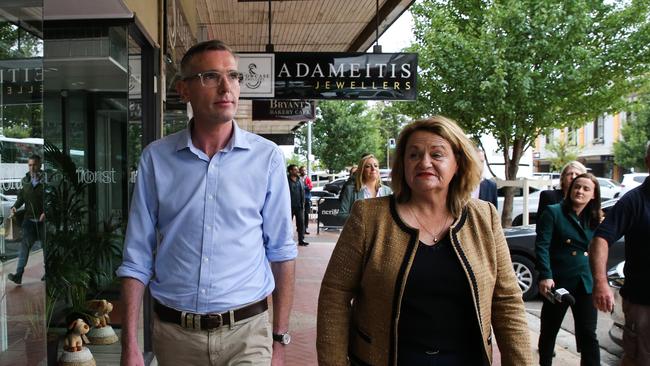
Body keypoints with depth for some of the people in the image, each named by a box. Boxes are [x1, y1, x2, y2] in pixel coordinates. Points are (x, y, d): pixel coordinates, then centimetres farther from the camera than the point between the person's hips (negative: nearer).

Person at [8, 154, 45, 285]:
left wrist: (46, 212, -21)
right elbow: (21, 197, 16)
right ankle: (18, 274, -12)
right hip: (29, 218, 4)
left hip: (43, 219, -4)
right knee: (25, 244, -6)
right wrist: (15, 207, -2)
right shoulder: (25, 180, 8)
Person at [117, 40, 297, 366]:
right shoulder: (156, 158, -2)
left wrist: (279, 340, -1)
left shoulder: (267, 157, -5)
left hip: (245, 331, -2)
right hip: (174, 332, 2)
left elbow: (281, 253, -1)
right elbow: (137, 259, 1)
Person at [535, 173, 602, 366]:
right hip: (557, 282, -3)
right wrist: (545, 276, -22)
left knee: (588, 334, 2)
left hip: (586, 284, 3)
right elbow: (542, 246, -13)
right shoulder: (553, 212, -5)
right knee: (549, 330, 11)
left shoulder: (595, 219, 10)